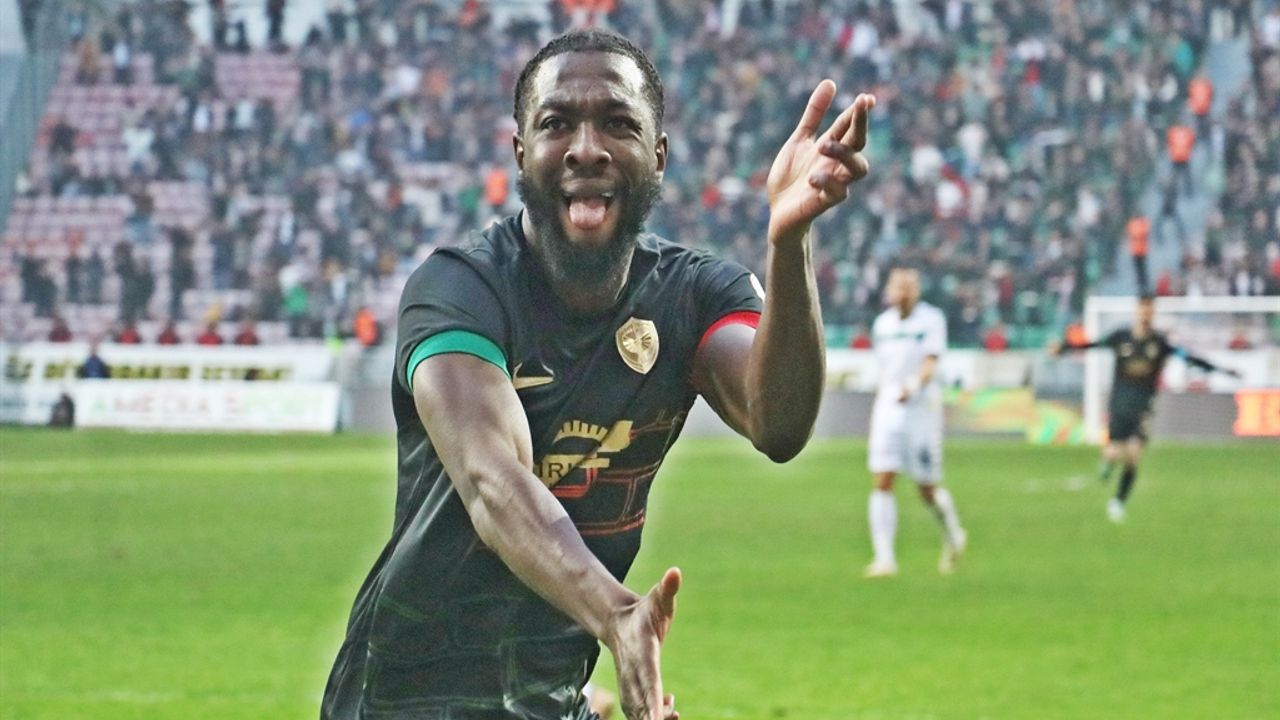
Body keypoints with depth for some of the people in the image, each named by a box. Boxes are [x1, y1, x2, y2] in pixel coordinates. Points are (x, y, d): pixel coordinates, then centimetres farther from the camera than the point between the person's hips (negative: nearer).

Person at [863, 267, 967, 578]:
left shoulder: (931, 319, -5)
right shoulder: (882, 324, 12)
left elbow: (930, 365, -16)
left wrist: (913, 386, -35)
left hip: (922, 409, -4)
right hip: (887, 410, 4)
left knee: (928, 490, 3)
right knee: (882, 481, -10)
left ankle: (953, 535, 33)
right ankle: (884, 558, -12)